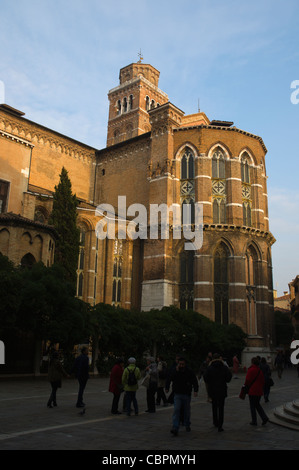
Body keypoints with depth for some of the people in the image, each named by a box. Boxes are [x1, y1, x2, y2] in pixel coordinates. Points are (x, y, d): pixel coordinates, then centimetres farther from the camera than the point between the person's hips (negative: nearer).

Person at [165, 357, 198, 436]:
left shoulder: (189, 372, -4)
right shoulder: (174, 371, -2)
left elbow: (195, 382, -4)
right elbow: (169, 379, -4)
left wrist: (195, 390, -15)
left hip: (187, 394, 1)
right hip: (177, 394, -1)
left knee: (187, 410, 12)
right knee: (176, 410, -12)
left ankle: (187, 425, 34)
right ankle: (175, 428, -16)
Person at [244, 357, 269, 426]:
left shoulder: (251, 370, -15)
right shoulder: (260, 370, 4)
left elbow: (247, 380, -15)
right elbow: (263, 381, 11)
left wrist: (246, 386, 3)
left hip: (252, 391, -6)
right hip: (259, 391, 6)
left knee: (252, 406, 5)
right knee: (257, 404, 20)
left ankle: (254, 421, 10)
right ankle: (264, 418, 7)